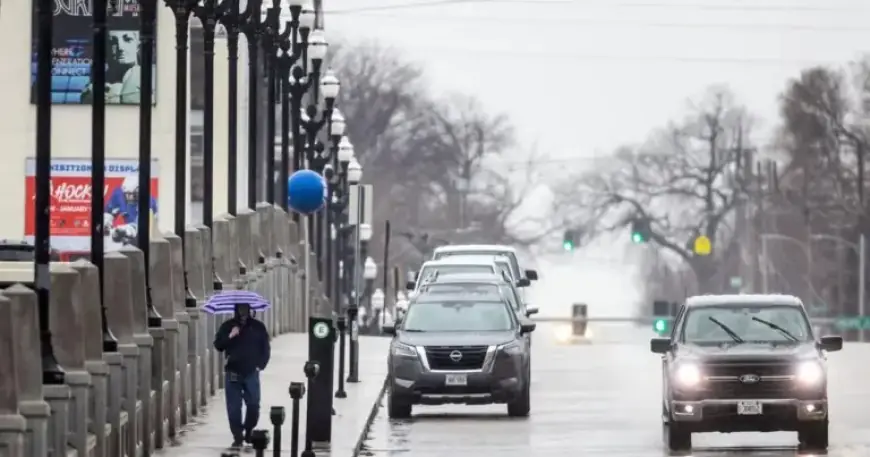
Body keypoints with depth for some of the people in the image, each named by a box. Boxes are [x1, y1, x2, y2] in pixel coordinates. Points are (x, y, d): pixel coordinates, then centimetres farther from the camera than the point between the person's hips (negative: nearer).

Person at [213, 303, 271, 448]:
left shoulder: (258, 327, 4)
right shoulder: (228, 326, 4)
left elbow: (266, 348, 9)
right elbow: (218, 345, 1)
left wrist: (260, 365, -2)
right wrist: (230, 337, -15)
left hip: (251, 372, 0)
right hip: (233, 373, 0)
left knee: (253, 405, -5)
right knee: (234, 407, -1)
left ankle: (249, 432, 14)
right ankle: (237, 436, 5)